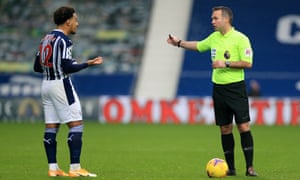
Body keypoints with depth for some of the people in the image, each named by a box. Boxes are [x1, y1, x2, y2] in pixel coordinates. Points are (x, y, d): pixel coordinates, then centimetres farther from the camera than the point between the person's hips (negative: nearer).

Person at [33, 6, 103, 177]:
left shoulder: (46, 39, 12)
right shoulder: (63, 40, -12)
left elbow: (37, 67, 14)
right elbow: (68, 67, -19)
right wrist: (88, 64, -11)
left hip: (46, 84, 9)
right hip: (61, 84, -9)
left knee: (51, 127, 6)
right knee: (76, 124, -6)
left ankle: (53, 168, 5)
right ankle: (75, 168, -11)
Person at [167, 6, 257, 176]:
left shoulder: (240, 39, -10)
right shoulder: (214, 37, 11)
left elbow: (248, 63, -17)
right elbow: (198, 46, 29)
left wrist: (226, 64, -18)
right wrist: (179, 43, 24)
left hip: (236, 87, -6)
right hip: (218, 88, 6)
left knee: (243, 126, -10)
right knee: (225, 129, 6)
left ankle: (250, 167, -8)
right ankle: (231, 168, 11)